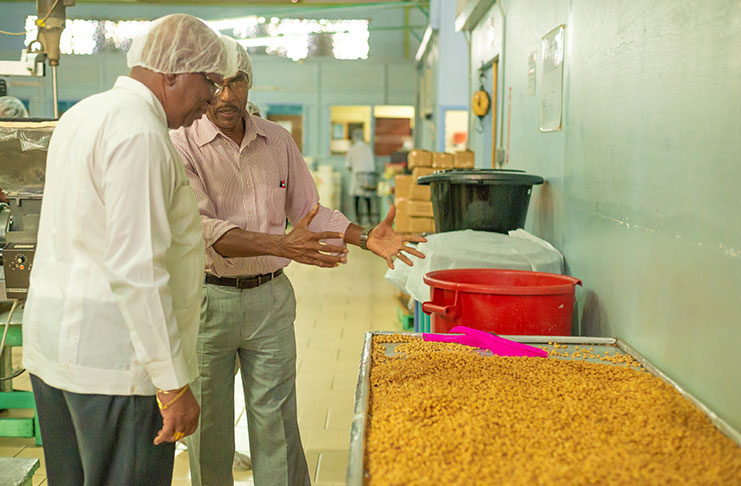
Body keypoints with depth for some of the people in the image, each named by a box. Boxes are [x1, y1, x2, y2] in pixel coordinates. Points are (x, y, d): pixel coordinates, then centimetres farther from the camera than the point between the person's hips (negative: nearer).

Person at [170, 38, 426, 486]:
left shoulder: (278, 140, 6)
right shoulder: (181, 146, -9)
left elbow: (308, 210, 15)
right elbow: (199, 227, -22)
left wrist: (367, 238, 0)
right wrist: (281, 245, -34)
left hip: (270, 298, 3)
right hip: (206, 298, -3)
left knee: (277, 424, 8)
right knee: (208, 429, 10)